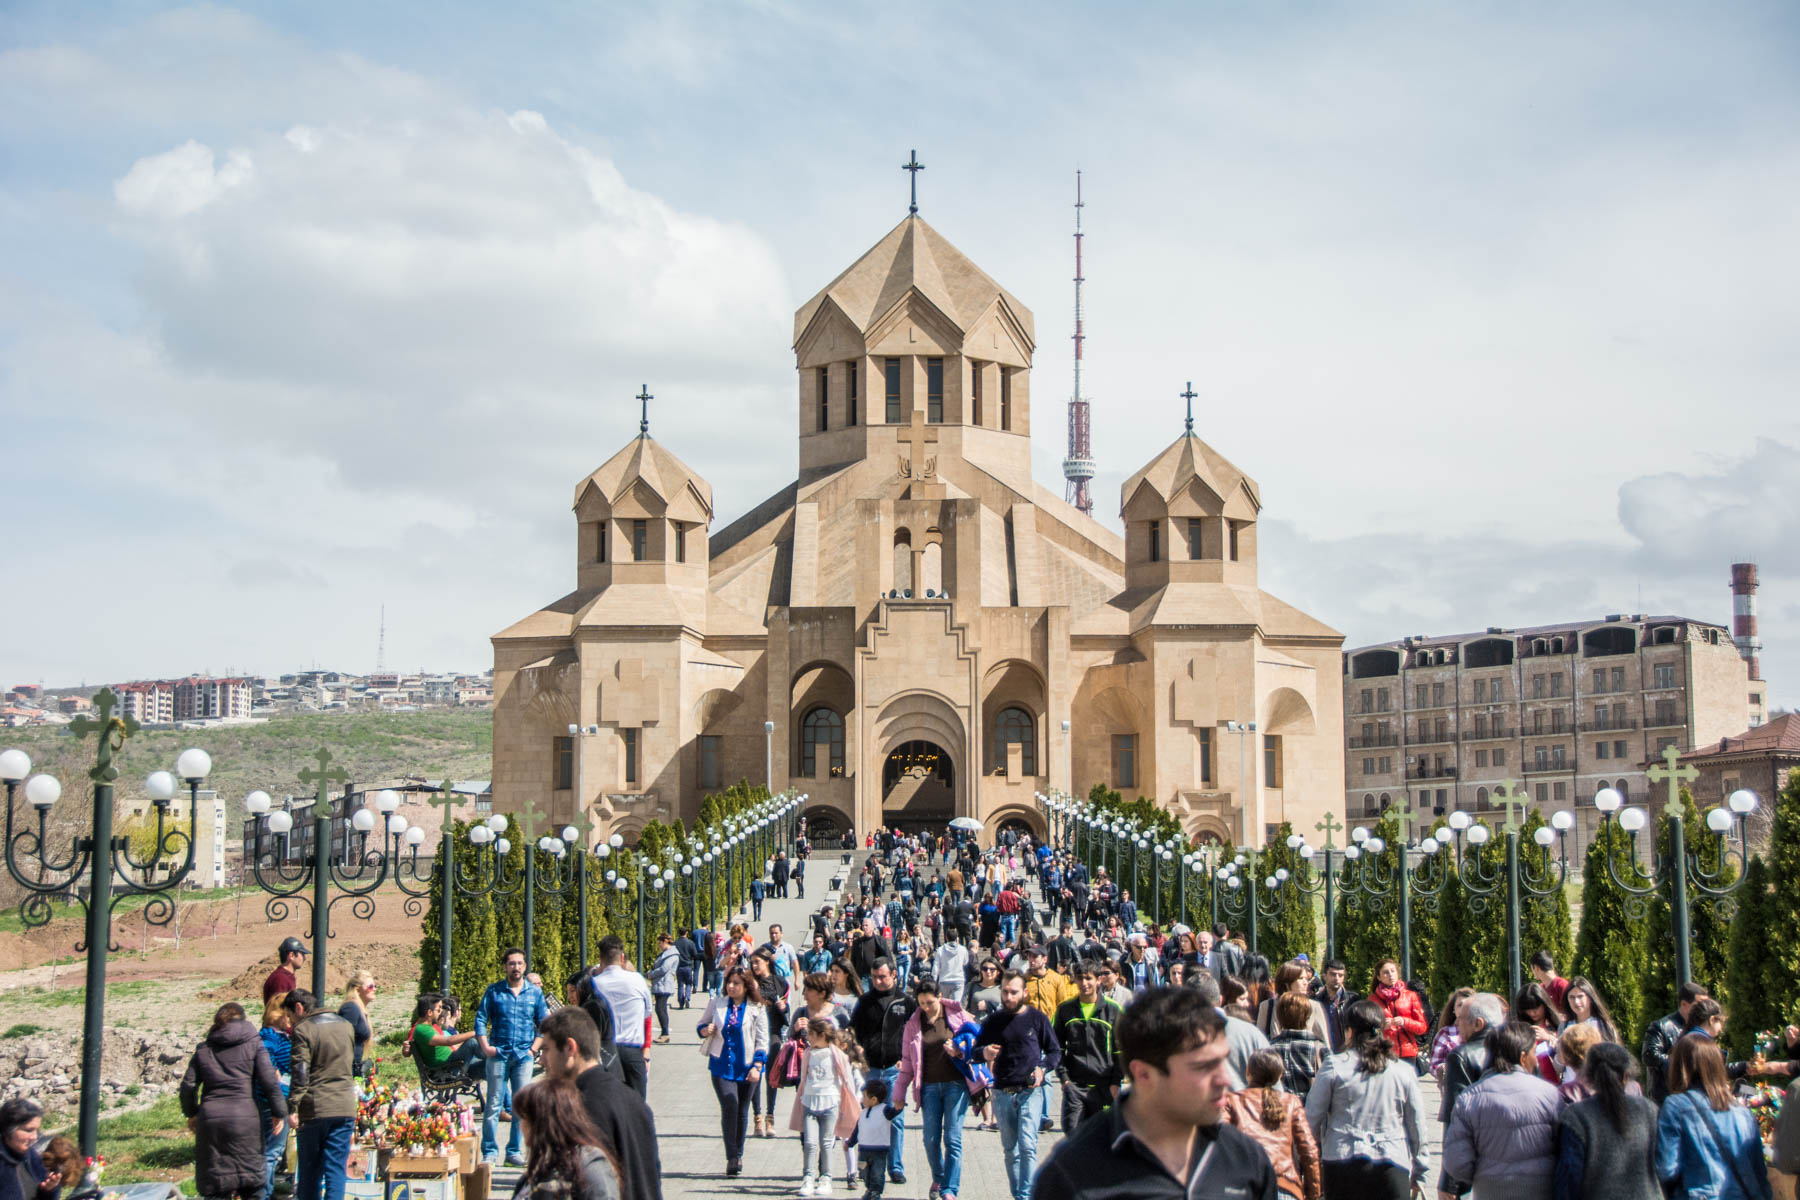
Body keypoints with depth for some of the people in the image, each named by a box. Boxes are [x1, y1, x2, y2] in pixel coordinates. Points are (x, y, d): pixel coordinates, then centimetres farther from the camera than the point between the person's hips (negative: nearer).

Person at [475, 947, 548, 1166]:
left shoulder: (535, 992, 8)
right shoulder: (494, 991, 4)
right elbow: (480, 1019, 4)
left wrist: (534, 1048, 1)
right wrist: (486, 1047, -6)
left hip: (523, 1056, 2)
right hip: (498, 1054, -1)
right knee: (494, 1104, -3)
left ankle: (515, 1151, 10)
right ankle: (490, 1152, 2)